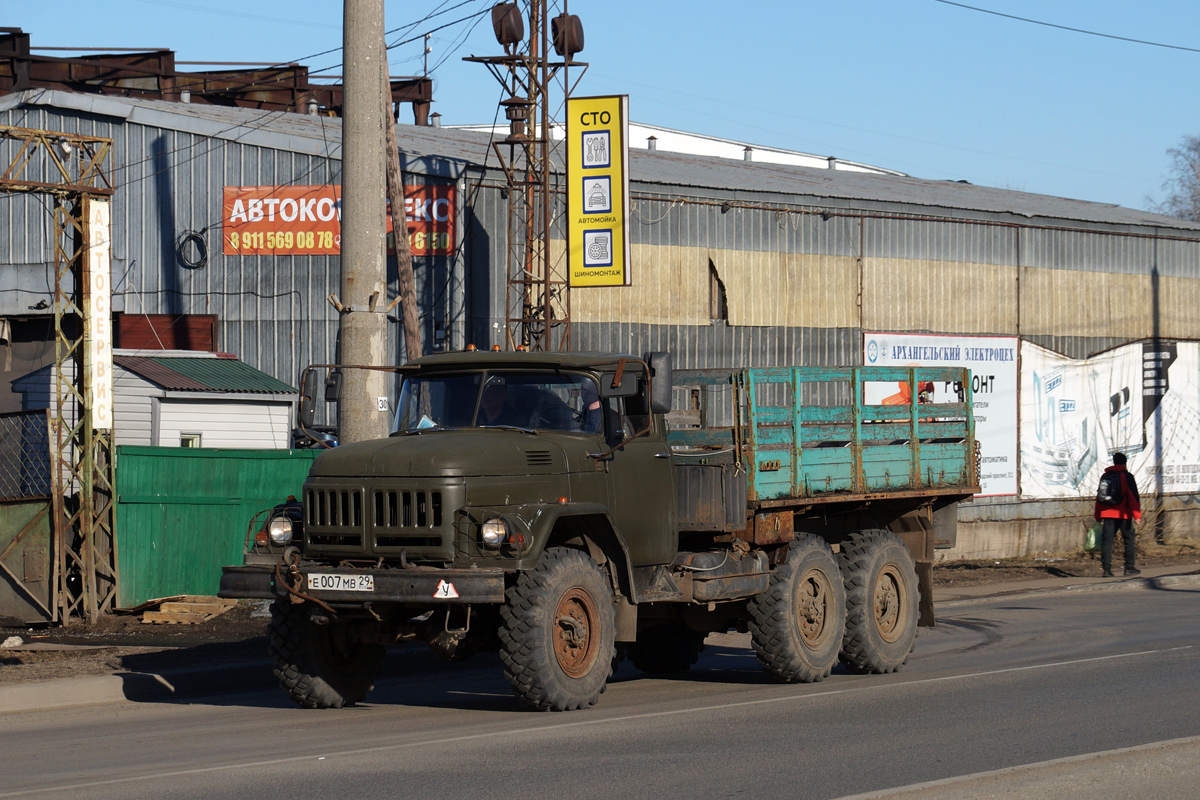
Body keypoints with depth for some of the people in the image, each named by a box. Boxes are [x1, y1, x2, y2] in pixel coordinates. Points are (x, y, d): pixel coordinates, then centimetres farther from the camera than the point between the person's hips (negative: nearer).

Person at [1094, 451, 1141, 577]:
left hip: (1107, 514, 3)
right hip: (1124, 514, -3)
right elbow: (1133, 496, -9)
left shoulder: (1105, 476, 12)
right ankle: (1129, 567, 7)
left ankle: (1106, 568, -7)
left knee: (1107, 540, 1)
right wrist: (1137, 514, -9)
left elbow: (1099, 496, 16)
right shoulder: (1127, 476, -3)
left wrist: (1098, 516, 22)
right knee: (1128, 539, 8)